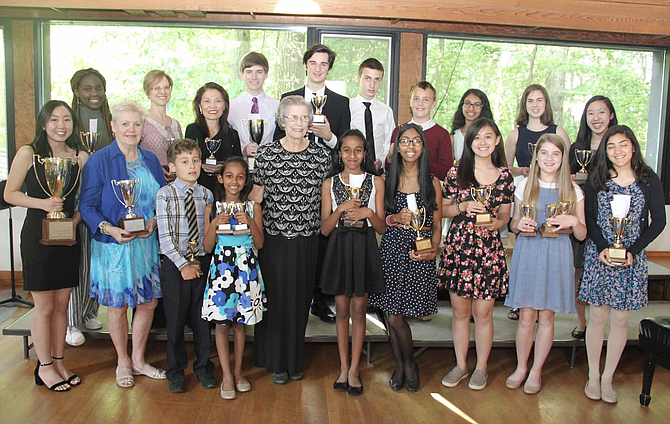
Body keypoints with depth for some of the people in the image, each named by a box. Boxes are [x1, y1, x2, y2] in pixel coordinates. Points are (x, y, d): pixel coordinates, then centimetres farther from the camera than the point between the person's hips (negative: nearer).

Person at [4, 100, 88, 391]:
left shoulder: (81, 157, 4)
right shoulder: (28, 153, -4)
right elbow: (10, 193, -3)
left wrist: (75, 218, -7)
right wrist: (42, 203, -17)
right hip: (37, 235, -3)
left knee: (61, 304, 10)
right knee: (44, 307, 3)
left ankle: (58, 361, 25)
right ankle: (44, 366, 19)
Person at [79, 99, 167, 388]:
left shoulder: (150, 160, 8)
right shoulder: (98, 161, -7)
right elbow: (87, 205, -9)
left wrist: (154, 222, -9)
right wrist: (109, 229, -25)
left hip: (147, 244, 4)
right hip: (113, 245, -4)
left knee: (148, 302, 11)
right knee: (117, 306, 7)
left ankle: (138, 359, 31)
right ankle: (123, 362, 29)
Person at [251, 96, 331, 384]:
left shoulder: (322, 154, 1)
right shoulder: (266, 152, -2)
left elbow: (325, 196, 7)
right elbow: (257, 194, 3)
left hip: (307, 239, 1)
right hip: (273, 237, -1)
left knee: (300, 298, 11)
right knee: (275, 298, 6)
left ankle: (295, 360, 28)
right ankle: (276, 362, 24)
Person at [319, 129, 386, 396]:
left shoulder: (375, 182, 3)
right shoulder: (330, 183, 4)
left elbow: (381, 227, 2)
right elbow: (324, 228, 0)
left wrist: (368, 212, -17)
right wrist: (342, 209, -15)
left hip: (364, 248, -1)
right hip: (339, 247, 1)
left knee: (358, 309, 4)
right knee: (342, 309, 8)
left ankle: (354, 370, 14)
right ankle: (343, 368, 19)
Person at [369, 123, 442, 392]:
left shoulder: (432, 183, 6)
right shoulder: (387, 180, 7)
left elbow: (437, 225, 7)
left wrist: (433, 250, -9)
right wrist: (396, 218, -10)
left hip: (420, 256, -1)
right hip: (392, 251, 1)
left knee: (396, 316, -3)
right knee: (392, 315, 2)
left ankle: (408, 364, 23)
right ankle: (402, 365, 25)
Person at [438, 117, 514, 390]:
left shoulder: (505, 176, 5)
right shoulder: (457, 172, 3)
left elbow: (504, 216, 10)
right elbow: (443, 209, 6)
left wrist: (496, 222, -12)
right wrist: (463, 207, -12)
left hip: (488, 249, 0)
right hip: (458, 246, 0)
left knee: (483, 312, 5)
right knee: (460, 311, 8)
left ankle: (481, 367, 23)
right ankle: (460, 365, 25)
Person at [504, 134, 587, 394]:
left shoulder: (573, 191, 3)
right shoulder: (525, 186, 5)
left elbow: (582, 235, 5)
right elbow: (514, 224, 11)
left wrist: (573, 221, -15)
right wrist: (520, 224, -11)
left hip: (556, 255, 0)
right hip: (527, 252, 0)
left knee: (546, 315, 5)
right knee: (527, 315, 3)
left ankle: (536, 371, 21)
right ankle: (521, 367, 22)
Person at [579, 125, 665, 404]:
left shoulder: (649, 181, 1)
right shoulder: (596, 180, 2)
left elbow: (658, 222, 0)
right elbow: (589, 219, 1)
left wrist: (632, 251, -11)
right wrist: (602, 247, -14)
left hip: (632, 258, 0)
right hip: (598, 255, 0)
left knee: (620, 318, 5)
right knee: (597, 316, 3)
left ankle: (607, 378, 18)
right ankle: (593, 375, 17)